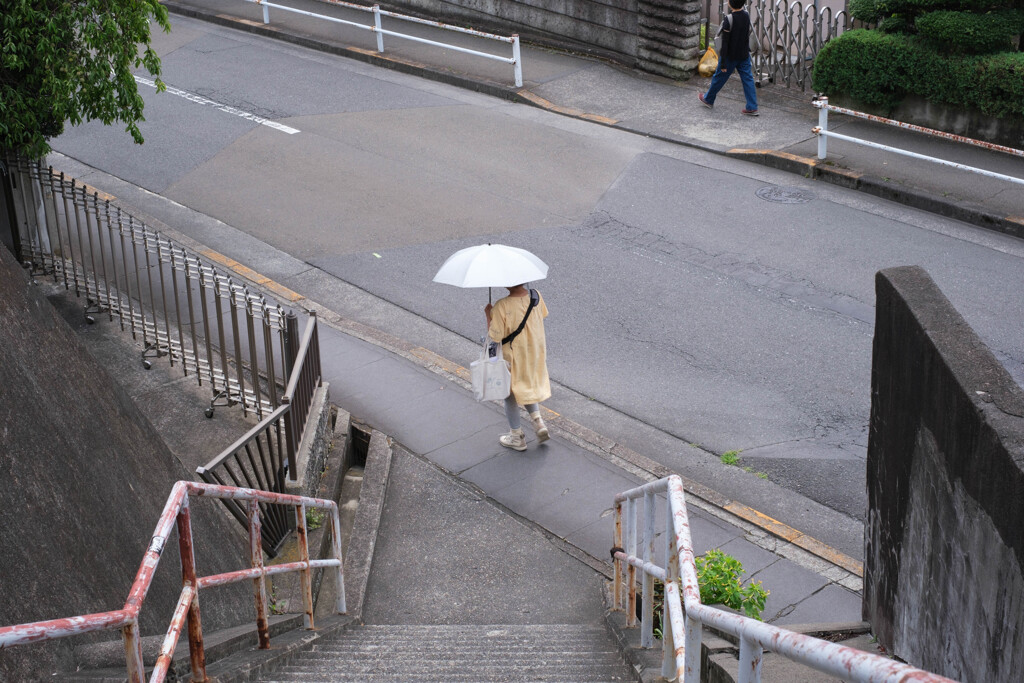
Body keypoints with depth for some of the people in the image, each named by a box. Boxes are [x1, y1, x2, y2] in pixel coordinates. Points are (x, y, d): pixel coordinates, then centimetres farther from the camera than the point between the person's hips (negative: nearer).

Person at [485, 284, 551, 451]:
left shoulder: (502, 306, -29)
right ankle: (538, 422, 17)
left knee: (511, 396, 17)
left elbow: (495, 337, -24)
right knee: (528, 386, 31)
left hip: (514, 358, -5)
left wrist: (488, 315, -9)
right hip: (536, 353, 5)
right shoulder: (536, 296, -13)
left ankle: (517, 437, 30)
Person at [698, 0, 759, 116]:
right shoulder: (746, 16, -4)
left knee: (719, 77, 14)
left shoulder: (729, 20, -24)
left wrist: (723, 63, -17)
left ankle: (708, 99, 33)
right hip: (744, 55, 5)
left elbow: (725, 43, -21)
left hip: (730, 57, -5)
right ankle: (752, 107, 4)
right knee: (748, 79, 7)